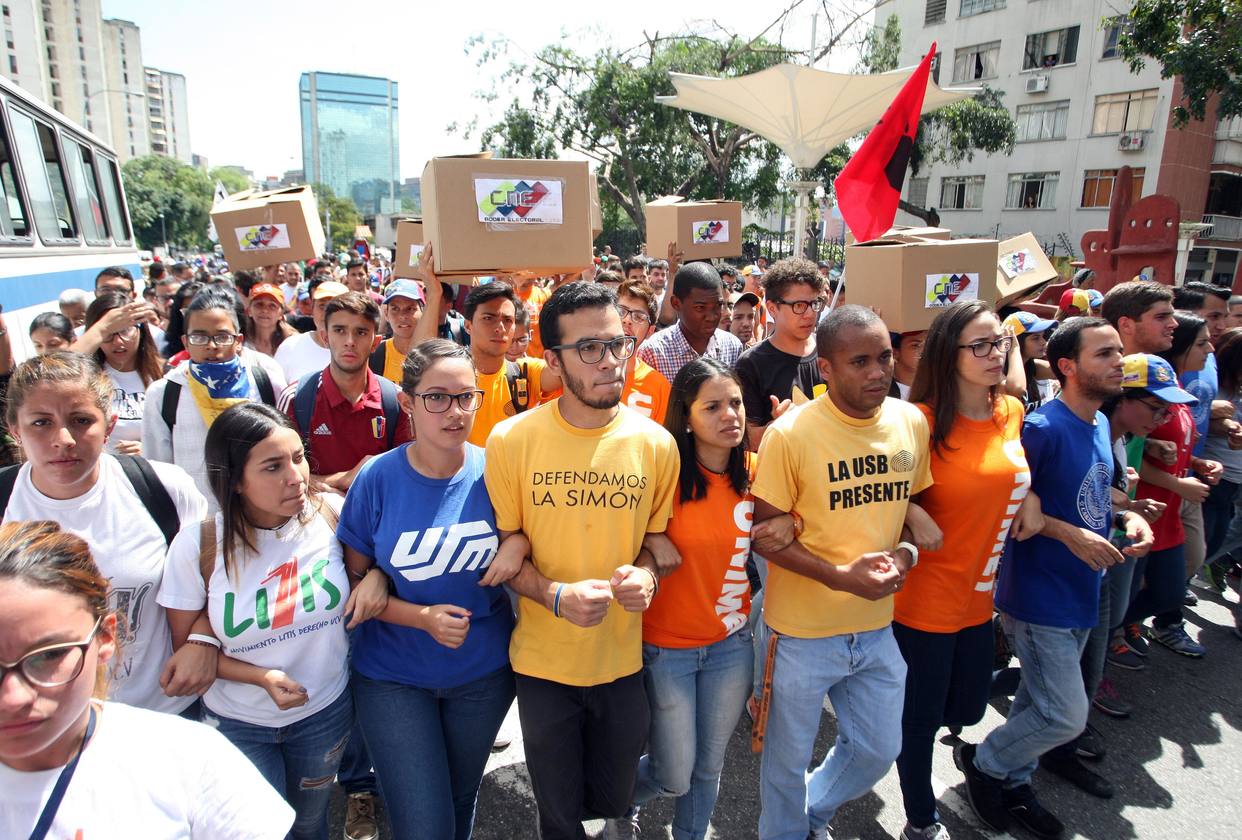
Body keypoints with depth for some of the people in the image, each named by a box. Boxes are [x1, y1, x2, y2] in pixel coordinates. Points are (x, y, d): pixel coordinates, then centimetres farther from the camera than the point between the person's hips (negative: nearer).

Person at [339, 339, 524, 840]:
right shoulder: (378, 478, -14)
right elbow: (355, 580, -6)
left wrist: (520, 542, -19)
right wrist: (422, 617, -20)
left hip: (485, 670, 2)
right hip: (394, 676, -2)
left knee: (461, 799, 22)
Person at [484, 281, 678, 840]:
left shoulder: (655, 443, -7)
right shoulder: (512, 440, -13)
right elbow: (504, 548, -4)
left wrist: (644, 575, -15)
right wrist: (556, 596, -22)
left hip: (622, 659, 2)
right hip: (542, 661, -1)